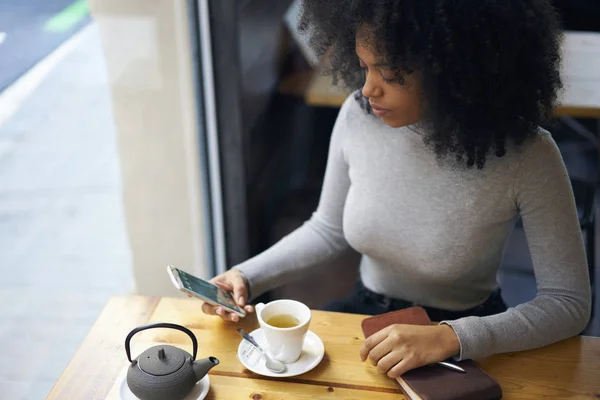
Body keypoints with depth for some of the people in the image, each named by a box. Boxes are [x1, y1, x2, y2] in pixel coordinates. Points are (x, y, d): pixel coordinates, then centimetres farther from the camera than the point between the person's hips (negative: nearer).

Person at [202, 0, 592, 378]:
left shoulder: (526, 156, -25)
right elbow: (328, 230, 4)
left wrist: (451, 338, -31)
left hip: (463, 339, -3)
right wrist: (248, 277, -10)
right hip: (366, 310, 4)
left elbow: (569, 302, -18)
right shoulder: (358, 116, -13)